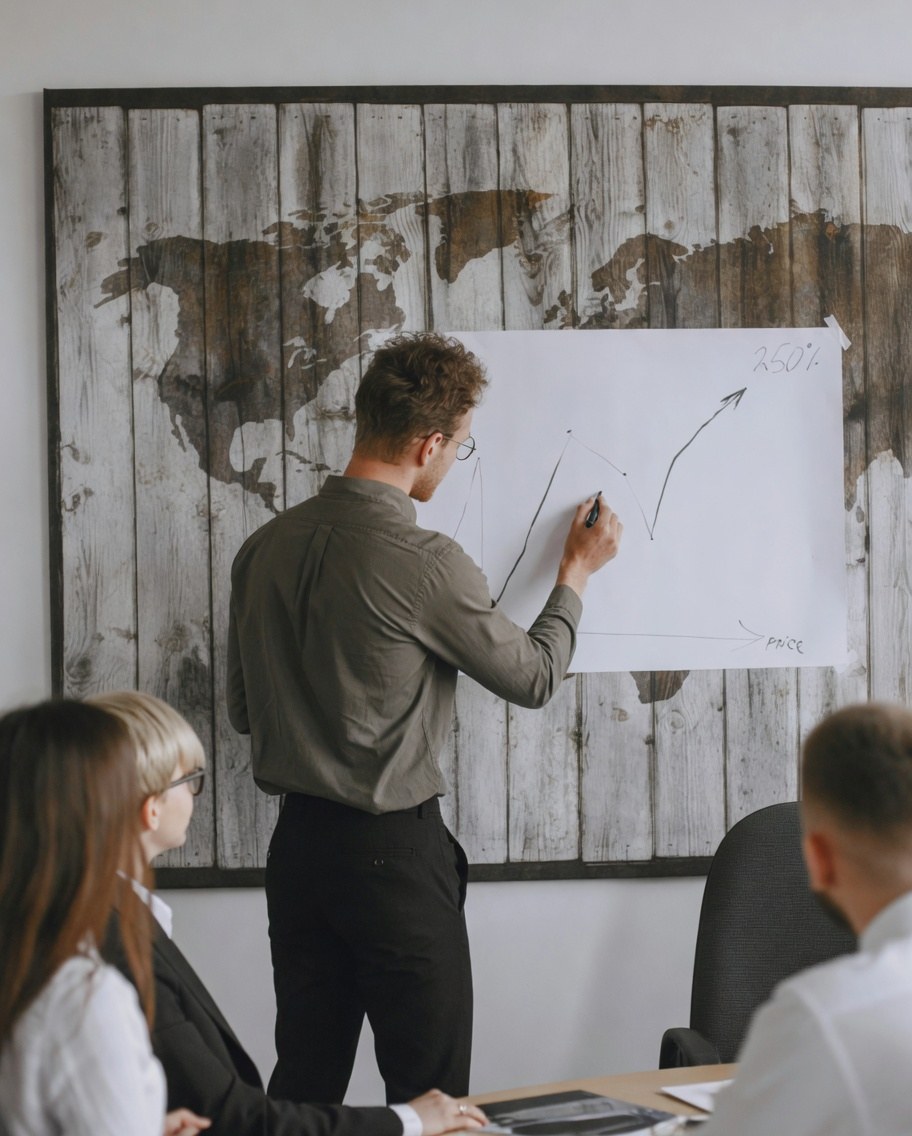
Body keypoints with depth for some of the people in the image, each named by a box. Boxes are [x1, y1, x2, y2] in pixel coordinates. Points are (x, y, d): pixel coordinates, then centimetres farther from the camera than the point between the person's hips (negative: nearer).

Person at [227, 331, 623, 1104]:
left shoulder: (265, 547, 3)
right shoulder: (423, 562, -17)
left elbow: (245, 711, 13)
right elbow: (534, 677, -2)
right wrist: (577, 573, 13)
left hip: (297, 840, 7)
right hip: (393, 849, -7)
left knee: (304, 1081, 13)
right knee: (431, 1091, 4)